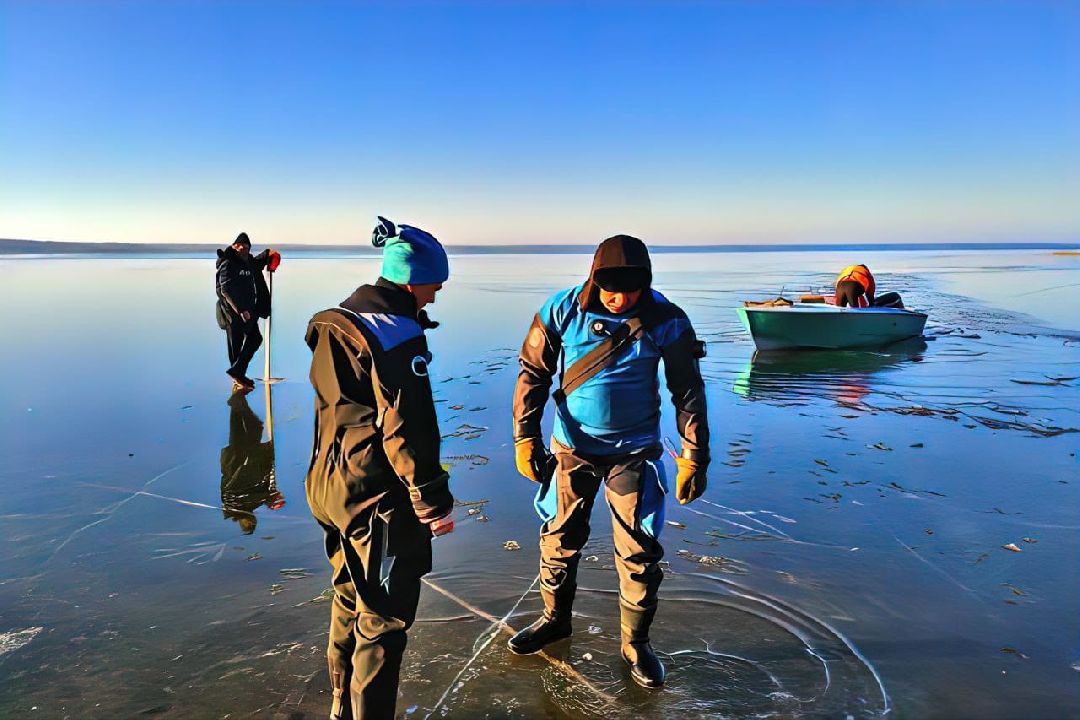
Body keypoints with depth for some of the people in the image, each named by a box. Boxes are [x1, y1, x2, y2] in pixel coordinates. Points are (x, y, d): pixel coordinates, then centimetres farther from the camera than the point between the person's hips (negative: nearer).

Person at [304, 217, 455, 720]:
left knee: (350, 604, 24)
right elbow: (407, 429, -24)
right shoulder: (397, 336, -21)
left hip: (332, 487, 10)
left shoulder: (336, 324, 8)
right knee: (383, 621, 5)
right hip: (379, 501, -9)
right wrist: (433, 502, -17)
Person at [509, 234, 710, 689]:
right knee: (559, 538, 13)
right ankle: (555, 619, 38)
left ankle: (635, 642, 26)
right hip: (572, 446, 1)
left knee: (639, 551, 4)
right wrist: (525, 437, -6)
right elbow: (533, 373, -2)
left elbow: (688, 391, -5)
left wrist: (694, 457, -5)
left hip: (635, 451, -1)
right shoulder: (562, 311, -11)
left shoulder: (667, 320, -13)